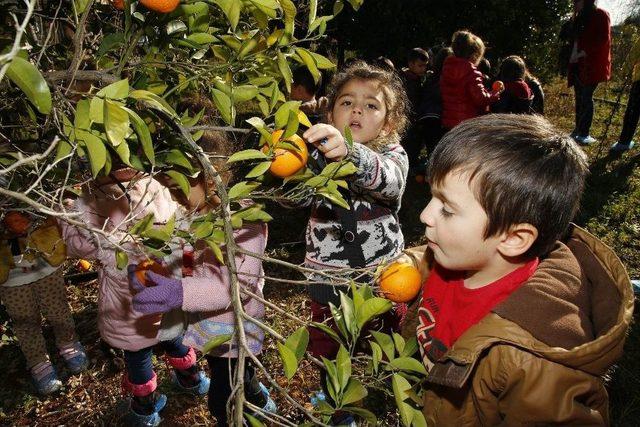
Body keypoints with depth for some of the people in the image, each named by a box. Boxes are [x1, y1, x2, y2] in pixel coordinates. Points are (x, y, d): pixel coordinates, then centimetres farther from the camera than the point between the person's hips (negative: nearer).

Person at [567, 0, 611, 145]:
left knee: (586, 97, -9)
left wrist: (583, 53, -16)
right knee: (579, 98, 8)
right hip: (577, 65, 7)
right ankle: (578, 130, 14)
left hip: (592, 64, -7)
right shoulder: (579, 18, 18)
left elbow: (603, 40, -12)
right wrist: (573, 56, 0)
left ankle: (584, 134, -6)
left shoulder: (601, 15, -4)